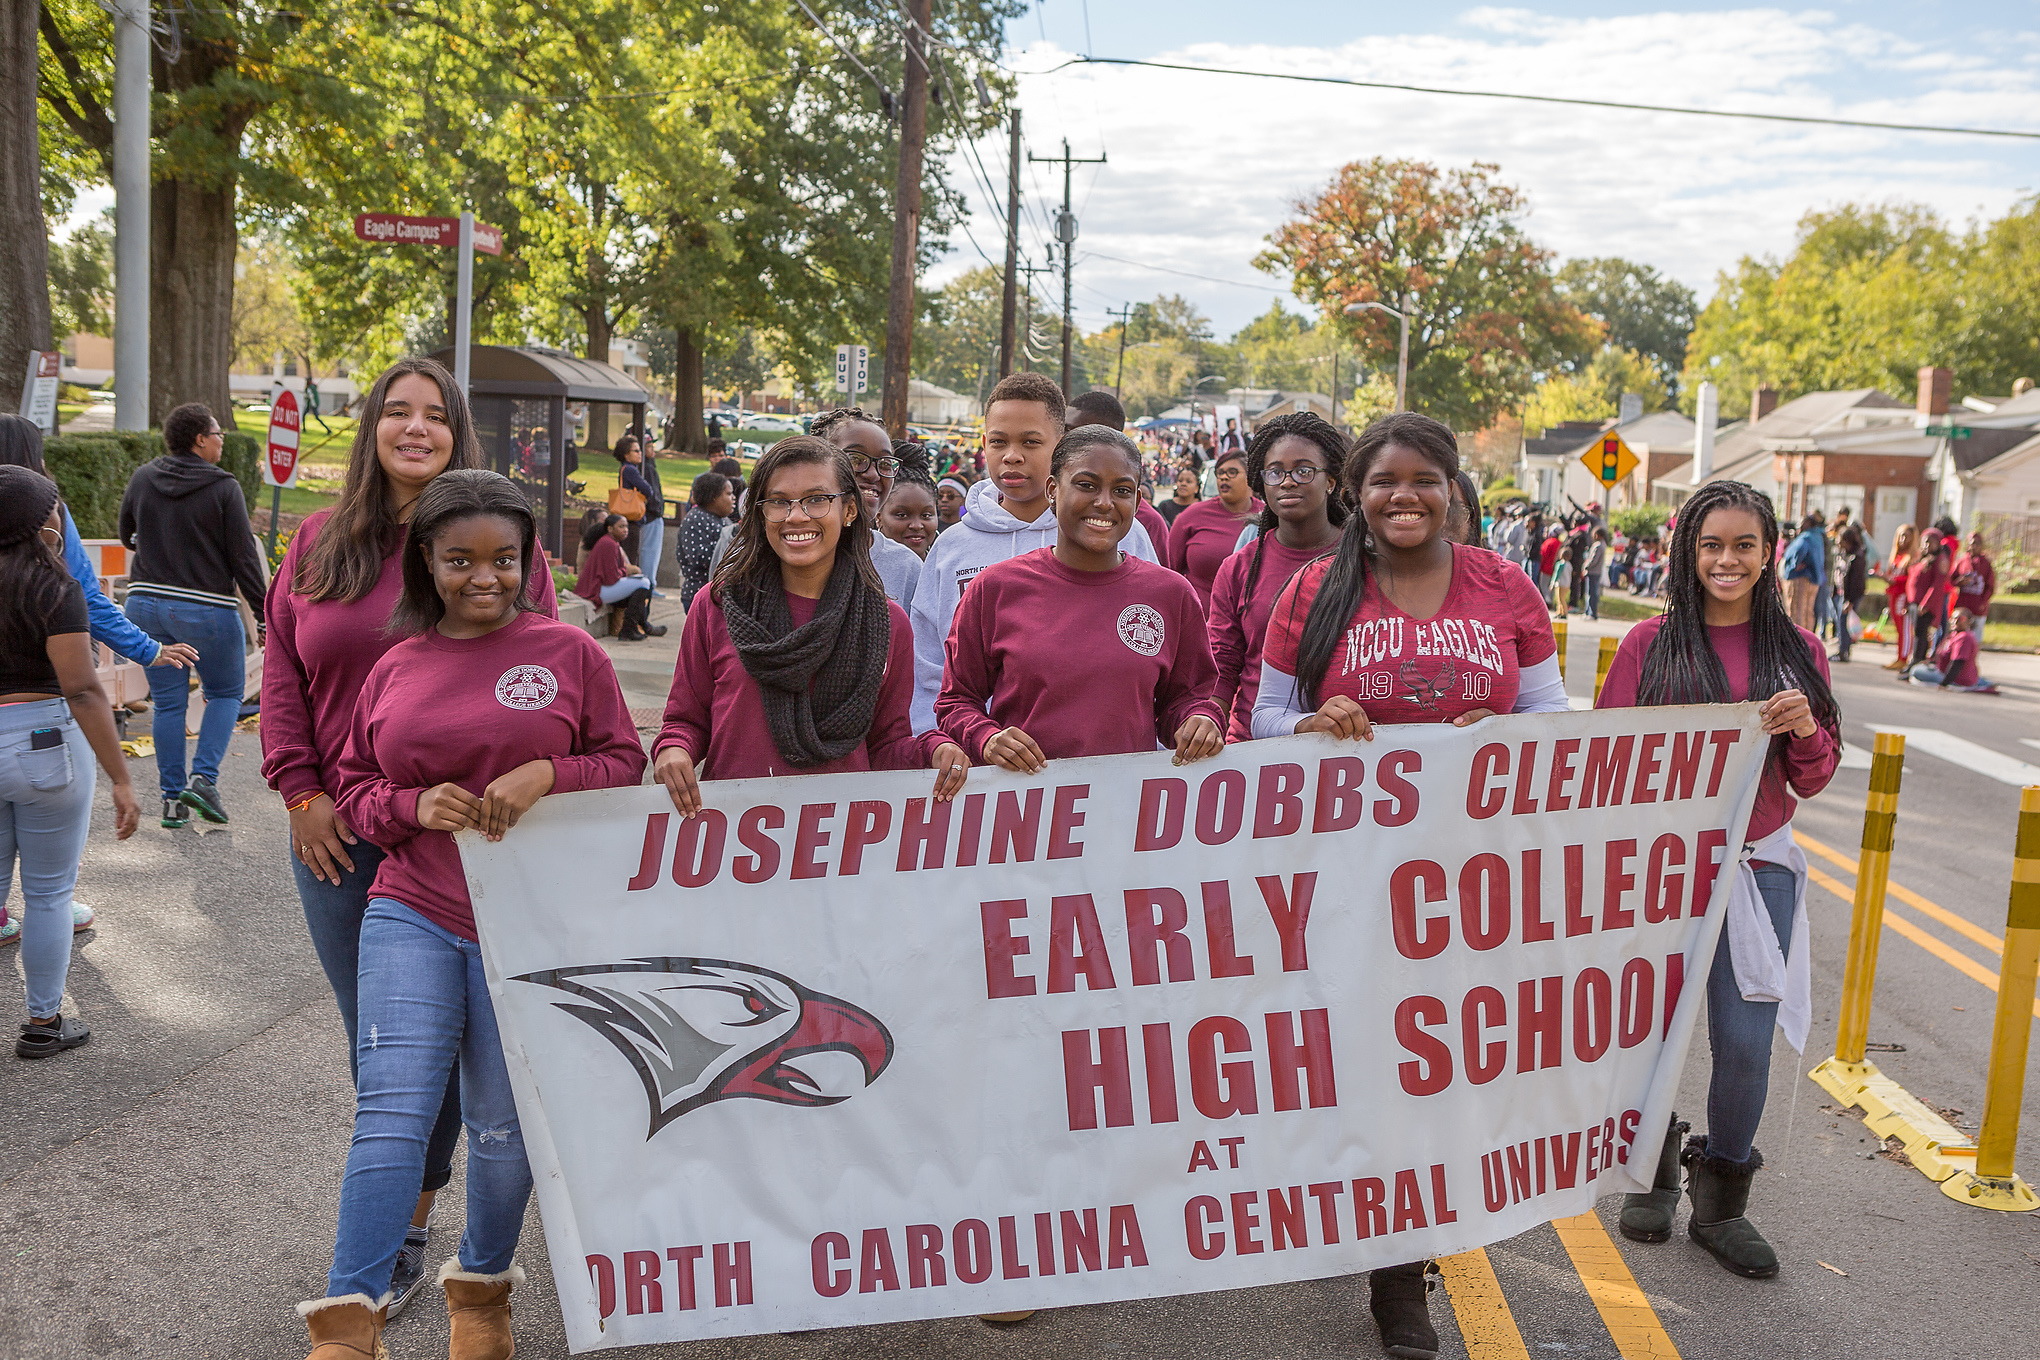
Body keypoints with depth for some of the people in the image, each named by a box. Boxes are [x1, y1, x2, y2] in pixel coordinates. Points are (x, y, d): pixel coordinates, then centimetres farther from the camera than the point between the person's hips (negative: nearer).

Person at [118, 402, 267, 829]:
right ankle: (204, 778, -3)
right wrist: (263, 614, -6)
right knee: (226, 693, 13)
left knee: (167, 702, 11)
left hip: (146, 603, 4)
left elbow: (127, 536, 18)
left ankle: (173, 799, 12)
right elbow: (244, 557, -10)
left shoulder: (142, 479, 4)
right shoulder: (223, 487, -10)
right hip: (207, 608, -4)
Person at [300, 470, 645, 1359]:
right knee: (392, 1108, -9)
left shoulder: (569, 653, -1)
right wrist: (414, 806, -9)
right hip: (412, 914, 1)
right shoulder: (396, 667, 6)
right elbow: (354, 786, 12)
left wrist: (547, 772, -17)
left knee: (505, 1125, 10)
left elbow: (625, 763, 1)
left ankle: (482, 1285, 33)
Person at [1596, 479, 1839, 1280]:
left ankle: (1720, 1205, 22)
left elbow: (1813, 780, 7)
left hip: (1755, 867, 1)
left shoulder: (1797, 650, 3)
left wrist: (1805, 730, -14)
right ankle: (1652, 1177, 32)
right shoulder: (1651, 644, -3)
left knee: (1746, 1045, 0)